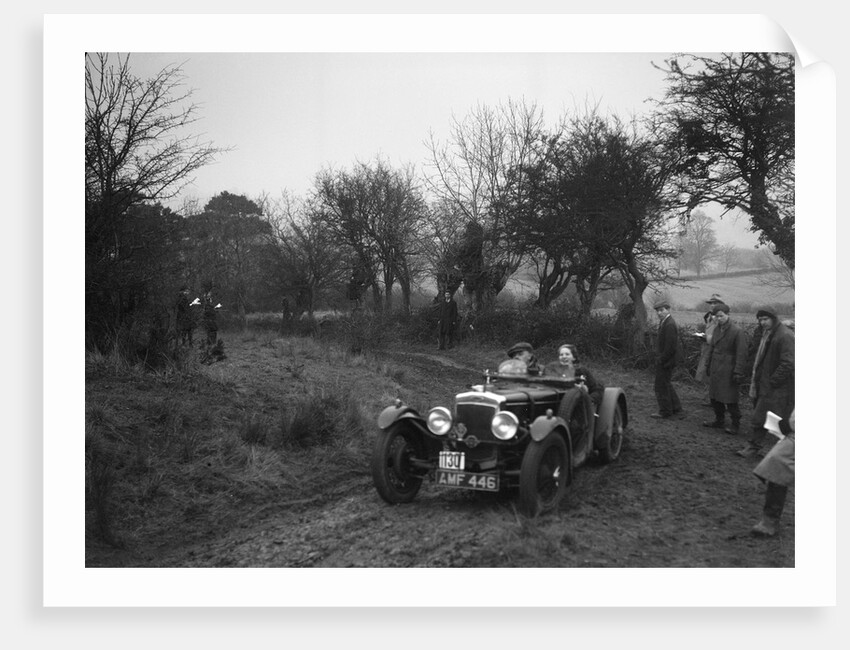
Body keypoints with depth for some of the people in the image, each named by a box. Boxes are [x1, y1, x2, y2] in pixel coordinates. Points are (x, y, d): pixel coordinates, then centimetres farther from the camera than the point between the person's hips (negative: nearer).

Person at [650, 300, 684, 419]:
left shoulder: (669, 325, -22)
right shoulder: (664, 322, 10)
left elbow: (670, 346, -24)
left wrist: (661, 359, -17)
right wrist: (659, 358, 12)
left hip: (665, 361, -10)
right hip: (663, 359, 10)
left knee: (661, 386, 1)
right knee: (666, 385, 20)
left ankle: (665, 412, 13)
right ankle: (676, 409, 29)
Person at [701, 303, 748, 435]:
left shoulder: (738, 332, -14)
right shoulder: (717, 330, 10)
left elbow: (741, 354, -16)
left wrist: (738, 373, -18)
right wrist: (708, 366, 20)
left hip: (728, 372, -7)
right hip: (715, 370, 7)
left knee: (730, 400, -2)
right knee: (714, 397, 13)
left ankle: (735, 425, 11)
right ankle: (719, 421, 28)